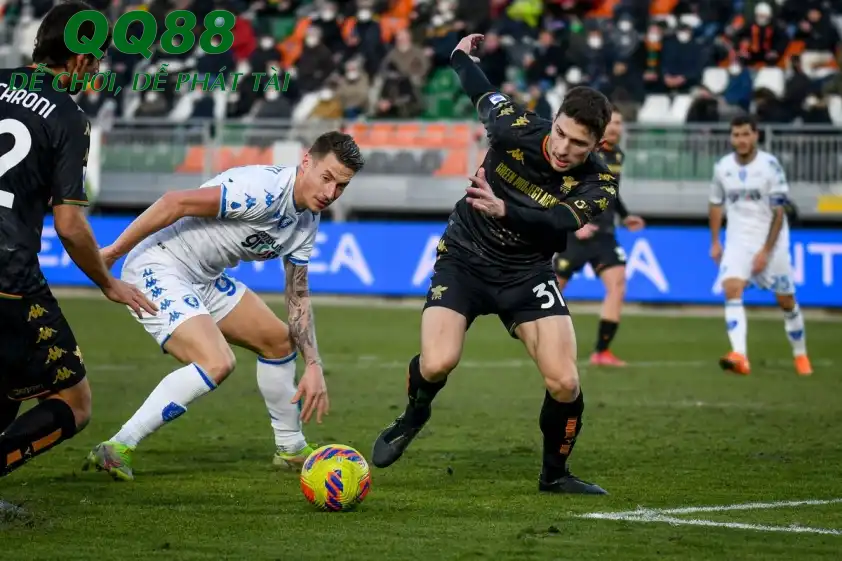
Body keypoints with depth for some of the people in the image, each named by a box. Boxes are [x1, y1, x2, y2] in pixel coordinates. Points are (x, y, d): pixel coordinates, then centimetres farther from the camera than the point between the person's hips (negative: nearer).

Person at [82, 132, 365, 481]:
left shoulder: (307, 222, 6)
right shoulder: (264, 190, -25)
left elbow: (298, 297, 14)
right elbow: (174, 204, -27)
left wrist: (313, 366, 6)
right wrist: (113, 252, -23)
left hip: (205, 279, 10)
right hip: (157, 270, -10)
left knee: (279, 341, 18)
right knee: (216, 363, -27)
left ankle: (291, 448, 36)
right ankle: (116, 449, -23)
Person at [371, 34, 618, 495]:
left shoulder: (598, 182, -16)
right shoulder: (515, 127, -16)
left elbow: (561, 221, -34)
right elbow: (485, 95, 7)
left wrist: (505, 210, -50)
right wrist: (461, 55, 22)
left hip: (528, 274, 1)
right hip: (464, 260, -1)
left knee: (564, 384, -15)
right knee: (436, 365, -22)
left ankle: (555, 474, 12)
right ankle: (414, 415, 15)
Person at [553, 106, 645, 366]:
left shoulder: (617, 154, 10)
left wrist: (624, 216, 16)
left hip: (604, 234, 6)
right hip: (576, 232, -6)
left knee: (617, 284, -10)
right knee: (555, 287, 1)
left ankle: (601, 351, -7)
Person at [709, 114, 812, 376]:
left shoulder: (770, 165, -13)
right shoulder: (722, 167, 0)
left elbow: (779, 212, -12)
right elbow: (716, 204, 15)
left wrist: (765, 251, -16)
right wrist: (715, 243, 12)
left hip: (771, 241, -2)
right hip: (738, 240, 2)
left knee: (786, 300, 5)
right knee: (731, 289, -21)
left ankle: (800, 355, 26)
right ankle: (739, 356, -30)